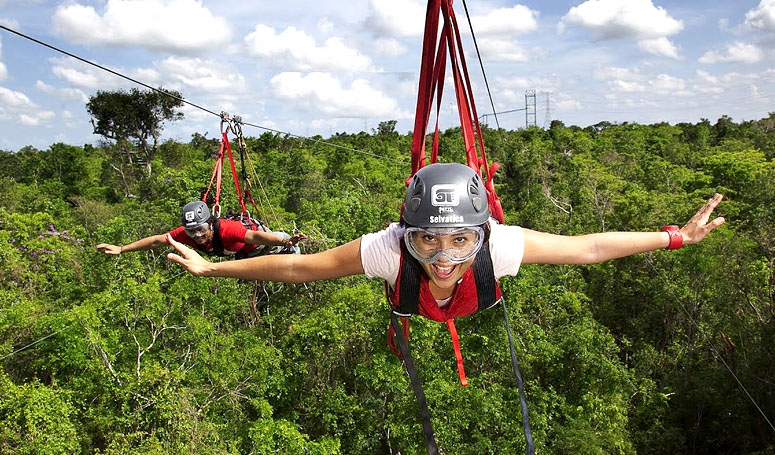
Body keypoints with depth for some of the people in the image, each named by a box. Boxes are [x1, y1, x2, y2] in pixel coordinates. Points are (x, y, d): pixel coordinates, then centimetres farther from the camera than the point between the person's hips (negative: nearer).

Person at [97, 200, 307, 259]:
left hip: (259, 243, -7)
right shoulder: (186, 234, -34)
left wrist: (286, 241, -81)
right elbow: (157, 240, -27)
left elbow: (255, 236, -66)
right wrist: (121, 249, -27)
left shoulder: (227, 229, -52)